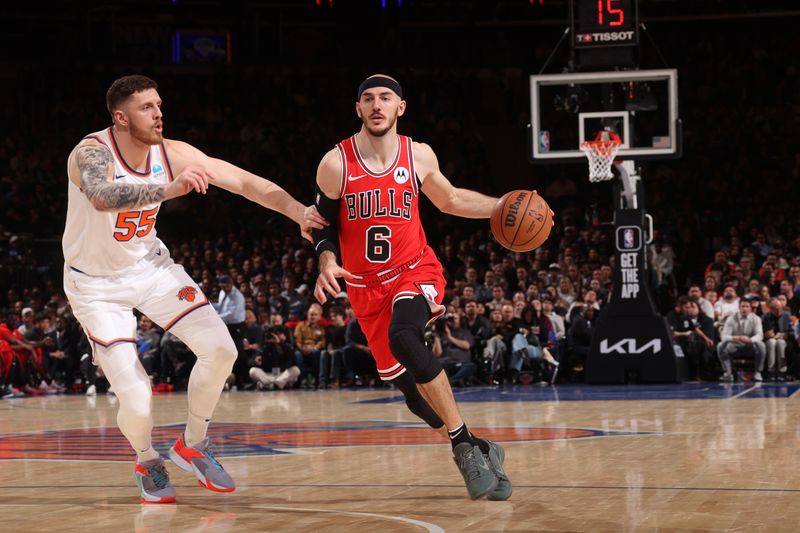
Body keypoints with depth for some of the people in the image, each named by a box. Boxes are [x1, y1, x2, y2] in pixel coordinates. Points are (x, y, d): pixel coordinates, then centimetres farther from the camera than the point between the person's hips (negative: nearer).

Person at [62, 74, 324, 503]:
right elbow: (102, 197, -52)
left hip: (150, 266, 5)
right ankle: (147, 463, 21)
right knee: (136, 400, -13)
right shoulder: (92, 153, -28)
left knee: (220, 349, -8)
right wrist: (168, 190, -64)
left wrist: (299, 212, -23)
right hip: (96, 285, -5)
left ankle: (192, 445, 16)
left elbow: (246, 182, -10)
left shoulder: (172, 153, -13)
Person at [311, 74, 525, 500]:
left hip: (415, 271, -1)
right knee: (412, 392, 1)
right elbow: (324, 225, 2)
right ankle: (476, 450, 23)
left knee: (403, 337, -33)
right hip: (366, 286, 2)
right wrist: (327, 263, -17)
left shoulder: (419, 156, -3)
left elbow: (449, 200, 15)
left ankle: (465, 445, -25)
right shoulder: (336, 164, -9)